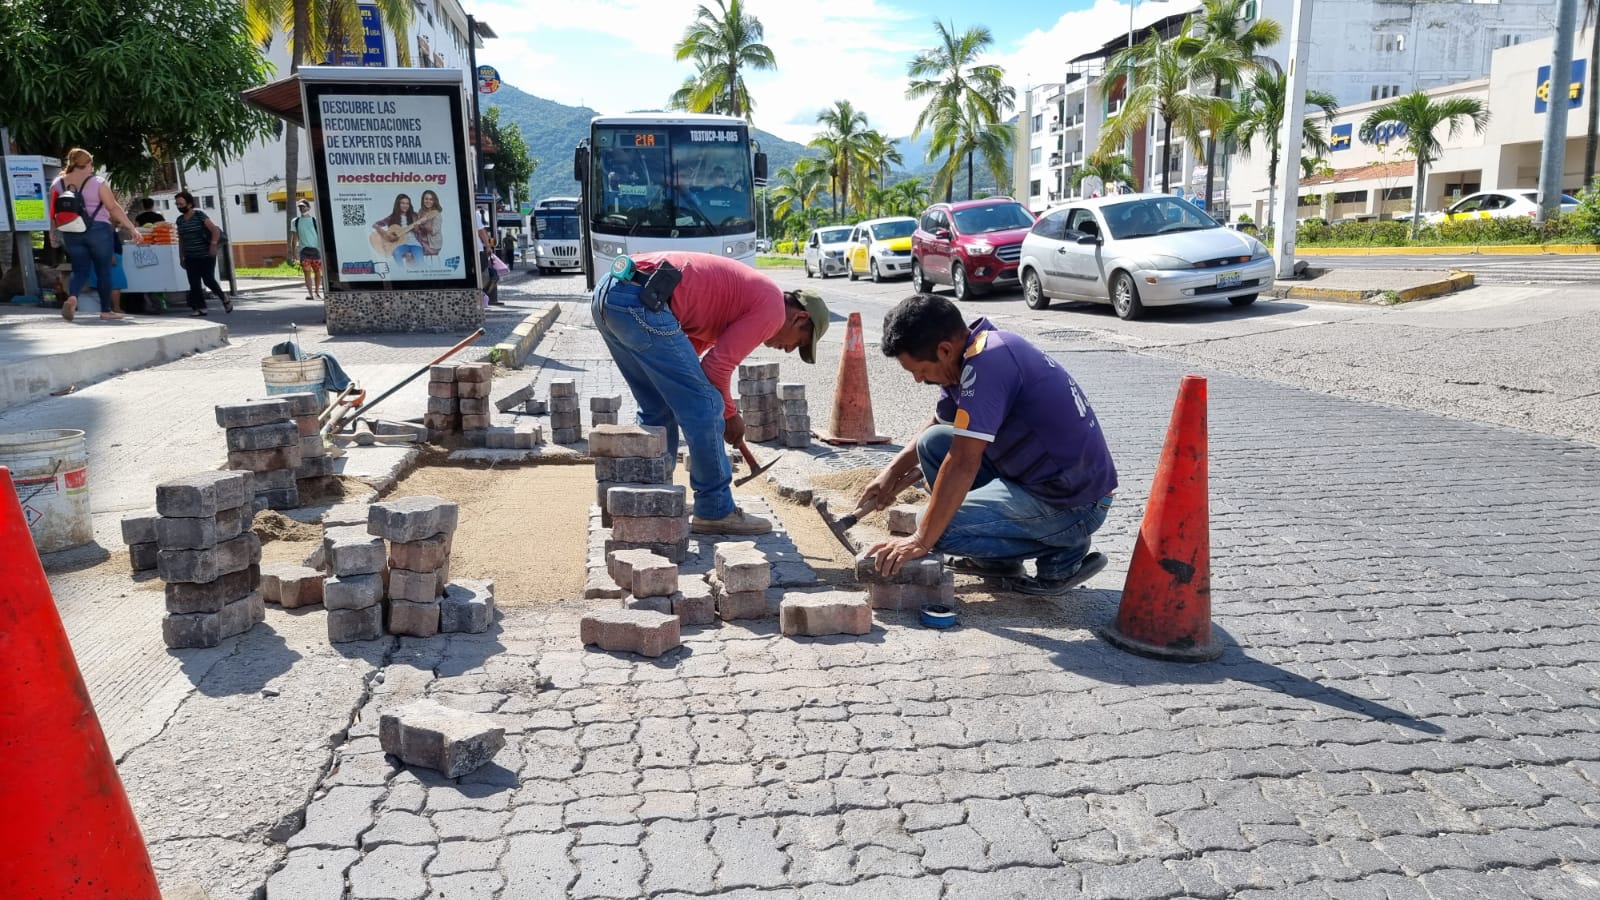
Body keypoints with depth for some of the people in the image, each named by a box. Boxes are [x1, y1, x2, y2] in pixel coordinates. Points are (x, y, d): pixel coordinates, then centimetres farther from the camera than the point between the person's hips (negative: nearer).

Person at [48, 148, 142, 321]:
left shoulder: (57, 184, 6)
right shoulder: (97, 182, -7)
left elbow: (53, 213, 9)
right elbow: (114, 208, -9)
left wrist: (54, 234, 19)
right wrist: (132, 228, -5)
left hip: (71, 233, 4)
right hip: (98, 230, -4)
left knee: (80, 270, 9)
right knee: (103, 270, 6)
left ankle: (72, 298, -20)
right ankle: (106, 310, 11)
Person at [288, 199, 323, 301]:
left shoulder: (314, 220, 5)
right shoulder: (295, 221, 11)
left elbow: (320, 235, 2)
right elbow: (294, 238, 12)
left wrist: (322, 250, -5)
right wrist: (294, 252, 6)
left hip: (315, 248, -1)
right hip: (303, 249, 1)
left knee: (317, 271, 5)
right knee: (307, 272, -8)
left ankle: (317, 292, 19)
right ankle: (310, 293, -12)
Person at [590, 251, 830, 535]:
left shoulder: (743, 291, 29)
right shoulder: (773, 307, 1)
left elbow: (689, 353, 27)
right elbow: (716, 365, -4)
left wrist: (721, 409, 26)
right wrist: (729, 415, 13)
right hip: (641, 300, -10)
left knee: (657, 410, 21)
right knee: (704, 408, -1)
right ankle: (716, 511, 9)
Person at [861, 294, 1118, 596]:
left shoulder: (987, 363, -24)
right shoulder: (976, 351, 6)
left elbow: (963, 463, -27)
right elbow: (939, 426, 21)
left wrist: (920, 541, -21)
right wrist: (893, 472, 10)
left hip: (1074, 503, -10)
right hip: (1042, 476, 10)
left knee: (940, 528, -17)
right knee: (932, 443, 7)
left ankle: (1063, 553, -1)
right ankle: (997, 559, 13)